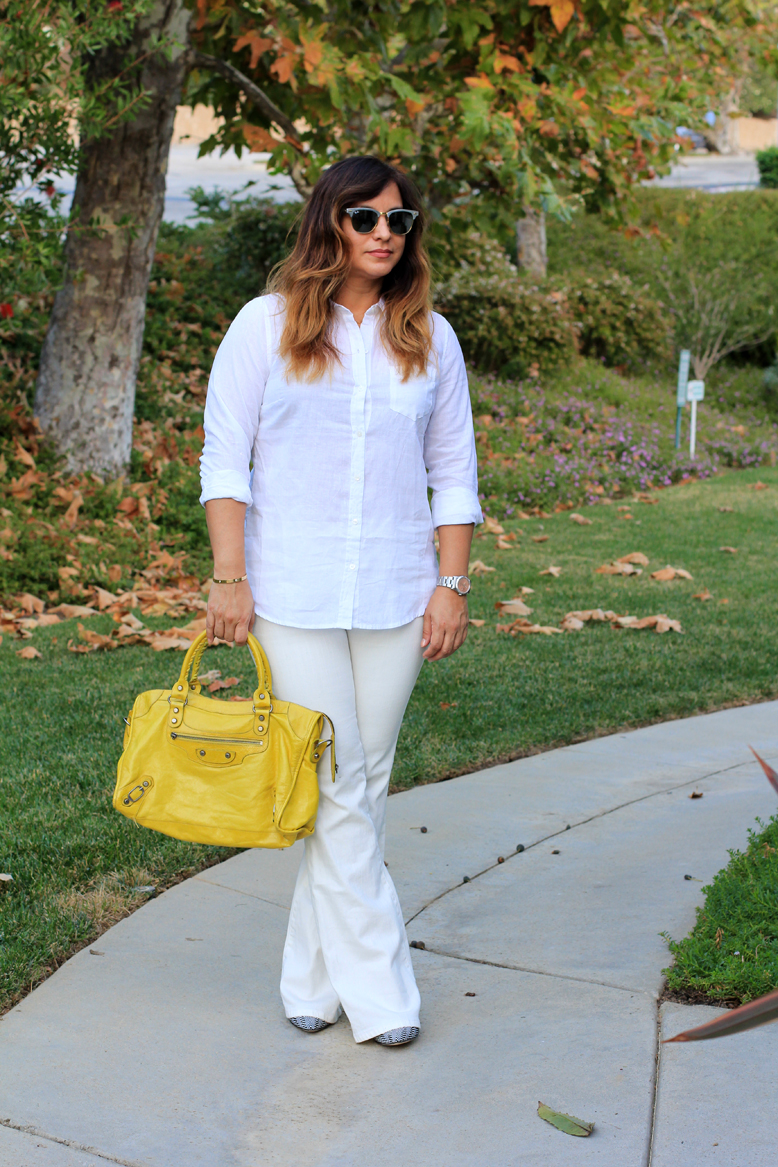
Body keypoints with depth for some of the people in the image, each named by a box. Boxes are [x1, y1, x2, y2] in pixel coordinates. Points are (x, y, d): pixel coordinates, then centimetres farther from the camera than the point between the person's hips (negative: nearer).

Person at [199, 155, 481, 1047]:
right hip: (293, 597, -3)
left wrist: (452, 584, 3)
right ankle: (378, 989, 2)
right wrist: (229, 578, -7)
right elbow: (224, 459, 0)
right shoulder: (266, 326, 1)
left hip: (395, 598, 3)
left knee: (366, 783, 6)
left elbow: (454, 472, 11)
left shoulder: (430, 339, 8)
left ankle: (317, 975, 18)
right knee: (336, 790, -5)